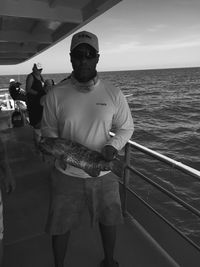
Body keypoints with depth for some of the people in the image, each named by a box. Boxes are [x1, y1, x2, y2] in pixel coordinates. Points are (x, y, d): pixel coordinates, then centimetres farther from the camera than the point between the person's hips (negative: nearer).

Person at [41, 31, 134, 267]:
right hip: (66, 174, 0)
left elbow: (126, 128, 2)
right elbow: (48, 129, 1)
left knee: (108, 221, 22)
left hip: (103, 173, 1)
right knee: (60, 226, 17)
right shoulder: (56, 94, -9)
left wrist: (113, 145, -18)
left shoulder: (113, 94, -7)